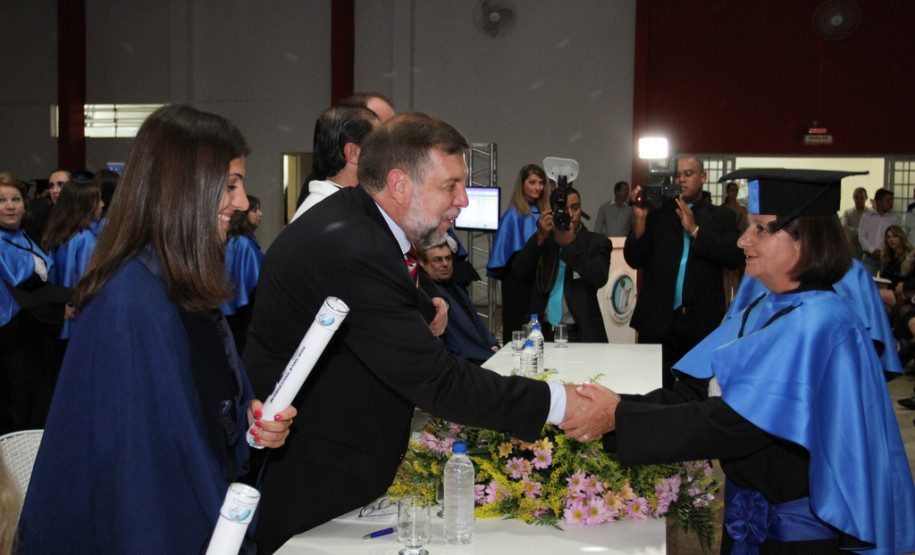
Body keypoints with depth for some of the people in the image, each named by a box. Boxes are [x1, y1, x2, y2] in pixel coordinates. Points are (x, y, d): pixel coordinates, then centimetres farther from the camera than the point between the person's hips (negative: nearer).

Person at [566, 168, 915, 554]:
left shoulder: (817, 326, -22)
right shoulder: (760, 313, 5)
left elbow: (736, 424, -28)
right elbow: (696, 392, -1)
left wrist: (620, 417, -27)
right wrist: (612, 406, -15)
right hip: (750, 511, 8)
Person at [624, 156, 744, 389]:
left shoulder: (721, 217, 11)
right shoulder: (656, 212, 11)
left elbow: (734, 257, -5)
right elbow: (634, 260, 4)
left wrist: (694, 229, -9)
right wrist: (640, 219, -9)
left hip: (703, 322, 0)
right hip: (659, 320, 0)